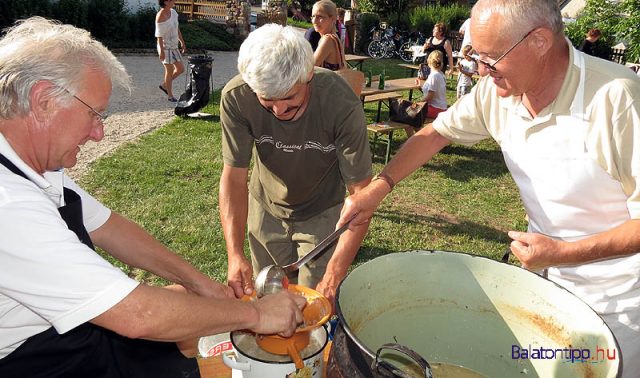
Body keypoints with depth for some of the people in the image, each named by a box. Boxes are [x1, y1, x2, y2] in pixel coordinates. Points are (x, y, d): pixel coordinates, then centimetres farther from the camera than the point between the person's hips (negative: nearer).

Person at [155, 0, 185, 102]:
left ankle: (164, 85, 28)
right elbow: (159, 35, -18)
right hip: (165, 47, -8)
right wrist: (161, 51, -20)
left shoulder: (173, 12, 5)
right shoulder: (160, 16, -18)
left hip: (174, 47, 8)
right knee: (170, 71, -1)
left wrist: (182, 42, 16)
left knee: (181, 69, 10)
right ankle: (170, 95, 13)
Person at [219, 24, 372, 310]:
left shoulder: (342, 104, -32)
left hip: (323, 212, -2)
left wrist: (334, 275, -35)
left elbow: (360, 193, -29)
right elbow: (234, 177, -20)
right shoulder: (236, 97, -26)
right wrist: (235, 254, -32)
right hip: (266, 208, 2)